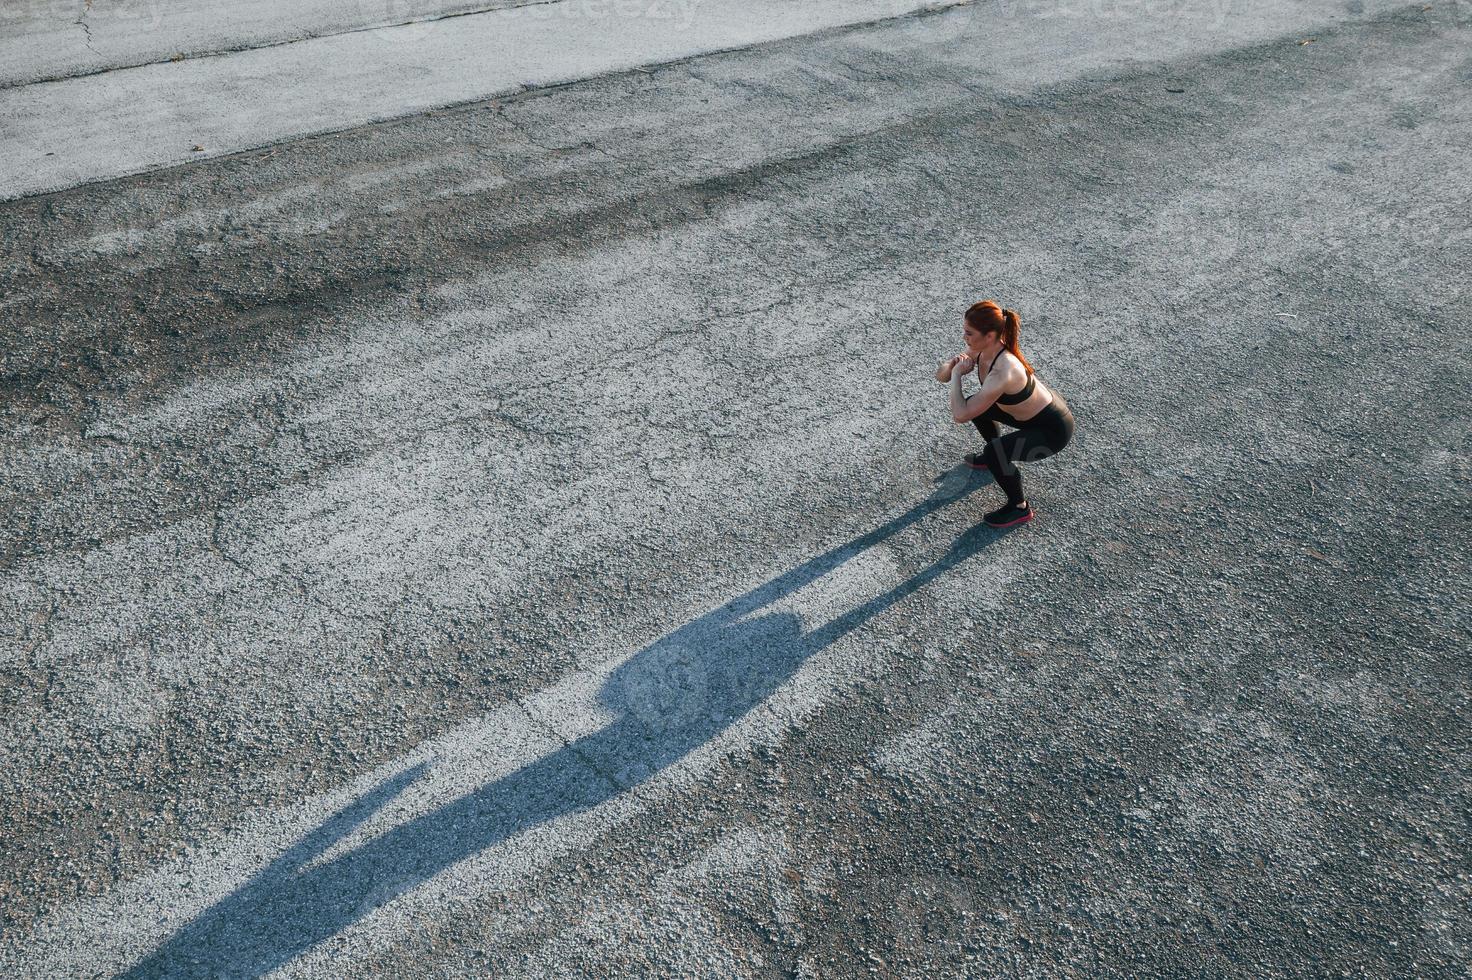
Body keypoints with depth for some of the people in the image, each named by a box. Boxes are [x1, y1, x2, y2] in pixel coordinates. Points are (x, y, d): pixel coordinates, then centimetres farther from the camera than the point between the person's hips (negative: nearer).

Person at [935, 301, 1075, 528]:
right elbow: (940, 375, -1)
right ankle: (994, 457, 38)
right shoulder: (980, 350, -12)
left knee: (995, 453, -27)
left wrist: (956, 375, -22)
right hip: (1037, 408, 9)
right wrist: (952, 364, -23)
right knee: (976, 405, 15)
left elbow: (960, 415, -35)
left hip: (1054, 429, -9)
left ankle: (1020, 508, -2)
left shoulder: (1004, 372, -38)